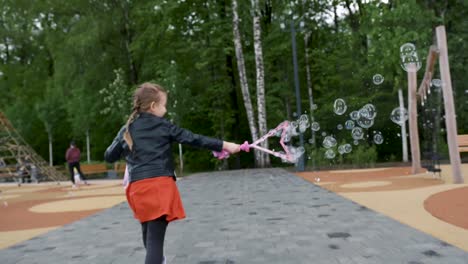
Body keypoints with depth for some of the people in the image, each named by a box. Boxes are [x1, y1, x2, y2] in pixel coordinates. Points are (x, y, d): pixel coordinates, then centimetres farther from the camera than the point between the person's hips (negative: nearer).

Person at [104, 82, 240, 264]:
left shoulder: (126, 130, 11)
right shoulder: (163, 126, 1)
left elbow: (109, 157, 14)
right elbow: (193, 139, -2)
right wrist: (224, 145, 0)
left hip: (138, 187, 5)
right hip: (160, 184, -5)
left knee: (148, 233, 26)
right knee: (155, 239, -8)